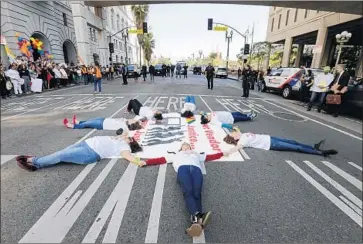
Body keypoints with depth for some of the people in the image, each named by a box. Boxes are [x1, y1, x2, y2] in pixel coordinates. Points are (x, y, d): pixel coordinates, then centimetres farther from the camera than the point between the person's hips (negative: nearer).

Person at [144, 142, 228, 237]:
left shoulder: (197, 154, 45)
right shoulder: (177, 155, 41)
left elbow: (211, 156, 40)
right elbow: (161, 159, 32)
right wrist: (146, 162, 24)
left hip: (196, 168, 1)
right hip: (183, 168, -1)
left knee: (196, 193, -29)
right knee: (188, 192, -32)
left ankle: (196, 220, -54)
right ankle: (197, 218, -55)